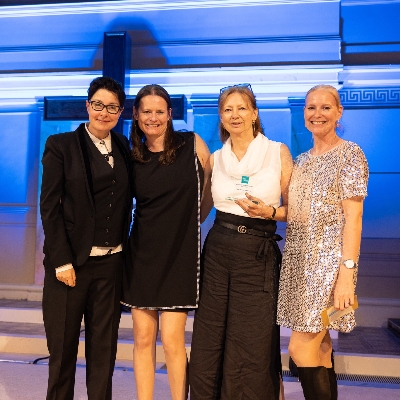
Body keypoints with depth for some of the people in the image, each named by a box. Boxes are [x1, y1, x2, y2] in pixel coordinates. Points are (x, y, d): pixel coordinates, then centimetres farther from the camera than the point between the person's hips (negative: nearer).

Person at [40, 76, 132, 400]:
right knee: (63, 346, 9)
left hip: (111, 263, 3)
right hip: (71, 261, -3)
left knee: (104, 347, 11)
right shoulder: (61, 145, -1)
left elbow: (125, 203, 12)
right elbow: (49, 207, -6)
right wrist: (62, 261, -12)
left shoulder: (124, 148, 9)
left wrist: (123, 245, 1)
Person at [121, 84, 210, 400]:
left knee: (172, 338, -3)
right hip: (142, 253, 3)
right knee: (143, 337, 7)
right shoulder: (132, 158, 5)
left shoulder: (192, 144, -2)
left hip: (179, 253, -2)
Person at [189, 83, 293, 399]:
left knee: (251, 346, 5)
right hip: (218, 250, 3)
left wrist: (269, 212, -16)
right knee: (208, 342, 9)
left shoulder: (278, 152, -1)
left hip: (259, 254, -3)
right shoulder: (216, 158, 8)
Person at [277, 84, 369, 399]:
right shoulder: (302, 160, 15)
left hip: (329, 260, -7)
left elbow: (352, 217, -12)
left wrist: (347, 272, -18)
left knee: (301, 349, -8)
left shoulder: (350, 154, -5)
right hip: (300, 260, 7)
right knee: (319, 348, 12)